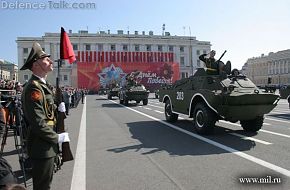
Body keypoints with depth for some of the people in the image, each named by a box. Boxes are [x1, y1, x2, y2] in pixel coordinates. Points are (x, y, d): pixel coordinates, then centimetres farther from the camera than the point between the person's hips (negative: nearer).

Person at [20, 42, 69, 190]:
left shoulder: (42, 85, 11)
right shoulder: (34, 88, -21)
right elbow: (37, 122, -25)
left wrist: (58, 109, 2)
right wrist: (57, 138, -17)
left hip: (47, 146, 10)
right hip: (42, 148, -10)